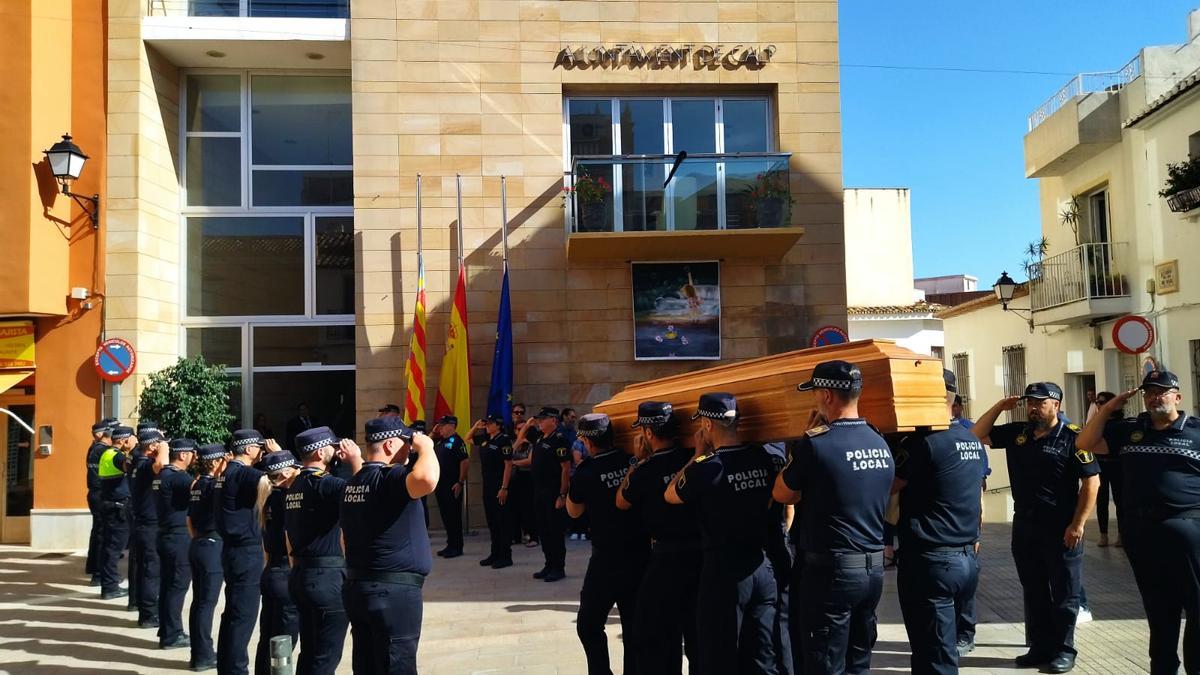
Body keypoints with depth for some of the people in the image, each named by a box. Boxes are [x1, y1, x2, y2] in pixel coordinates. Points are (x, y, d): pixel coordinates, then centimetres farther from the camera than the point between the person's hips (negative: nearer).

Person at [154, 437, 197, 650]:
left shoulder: (162, 474, 9)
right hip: (178, 538, -9)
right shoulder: (178, 477, -18)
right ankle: (172, 635, 3)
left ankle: (167, 632, 21)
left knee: (167, 585, 14)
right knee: (178, 586, -3)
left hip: (166, 535, 9)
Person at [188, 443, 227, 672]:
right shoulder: (213, 484, -14)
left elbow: (190, 519, 16)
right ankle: (203, 656, 4)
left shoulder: (197, 484, 10)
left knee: (198, 600, 12)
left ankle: (199, 653, 20)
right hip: (213, 547, -9)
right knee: (207, 602, -2)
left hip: (197, 546, 9)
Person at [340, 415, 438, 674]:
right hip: (393, 591, -9)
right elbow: (427, 479, -35)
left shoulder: (354, 482, 10)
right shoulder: (390, 477, -18)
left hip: (358, 588, 9)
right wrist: (426, 446, -23)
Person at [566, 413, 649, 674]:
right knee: (636, 627, 11)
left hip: (607, 560, -4)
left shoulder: (586, 472, -12)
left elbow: (573, 511, 5)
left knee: (589, 625, 10)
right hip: (641, 556, 4)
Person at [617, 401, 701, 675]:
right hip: (702, 554, 5)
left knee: (653, 639, 8)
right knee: (698, 632, 17)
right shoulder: (695, 459, -4)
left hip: (667, 559, -5)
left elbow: (621, 502, 2)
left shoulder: (646, 471, -15)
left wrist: (638, 461, 1)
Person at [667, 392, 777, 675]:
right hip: (762, 566, 5)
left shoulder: (707, 466, -15)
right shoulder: (763, 458, -1)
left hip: (724, 570, -5)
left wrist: (698, 454, 4)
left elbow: (670, 495, 1)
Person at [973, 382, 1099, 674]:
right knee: (1033, 592, 13)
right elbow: (977, 435, 11)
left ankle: (1063, 650, 16)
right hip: (1024, 525, 6)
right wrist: (999, 406, 0)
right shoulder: (1016, 433, 7)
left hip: (1061, 528, -6)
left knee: (1063, 592, 5)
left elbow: (1091, 481, -12)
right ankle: (1040, 647, 23)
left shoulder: (1072, 437, -10)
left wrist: (1078, 524, -16)